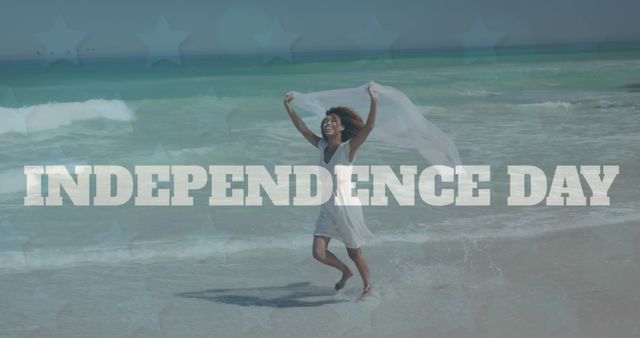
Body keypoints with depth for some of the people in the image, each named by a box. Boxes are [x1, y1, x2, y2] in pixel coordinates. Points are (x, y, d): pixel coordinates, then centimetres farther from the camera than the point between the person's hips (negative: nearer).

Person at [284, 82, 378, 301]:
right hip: (327, 209, 6)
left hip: (347, 207, -6)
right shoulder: (322, 147, 3)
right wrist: (288, 106, 11)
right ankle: (345, 272, 33)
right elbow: (301, 128, 12)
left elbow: (368, 127, -27)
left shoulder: (348, 148, -14)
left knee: (354, 253, 9)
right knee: (319, 253, 4)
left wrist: (374, 101, -38)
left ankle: (368, 287, 33)